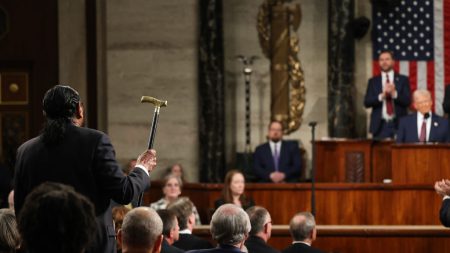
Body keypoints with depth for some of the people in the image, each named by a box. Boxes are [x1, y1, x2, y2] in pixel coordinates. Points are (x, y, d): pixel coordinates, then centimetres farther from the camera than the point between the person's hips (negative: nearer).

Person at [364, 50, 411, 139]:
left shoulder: (403, 80, 9)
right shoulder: (373, 81, 12)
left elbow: (407, 101, -1)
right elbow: (367, 102, 2)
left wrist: (394, 93, -19)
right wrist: (382, 96, -15)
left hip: (399, 125, -1)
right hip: (380, 125, 1)